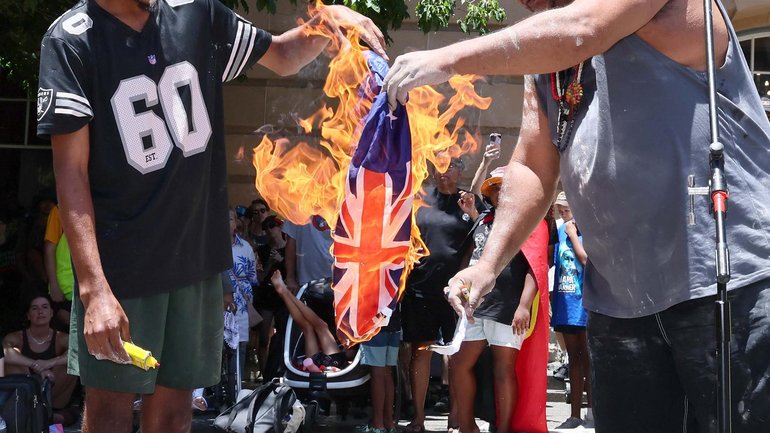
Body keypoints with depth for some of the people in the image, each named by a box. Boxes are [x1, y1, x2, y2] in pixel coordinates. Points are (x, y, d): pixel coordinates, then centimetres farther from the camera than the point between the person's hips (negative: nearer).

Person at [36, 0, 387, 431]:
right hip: (119, 260, -4)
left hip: (197, 251, 4)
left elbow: (282, 57, 16)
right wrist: (95, 287, -23)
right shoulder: (72, 40, -11)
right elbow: (71, 170, -15)